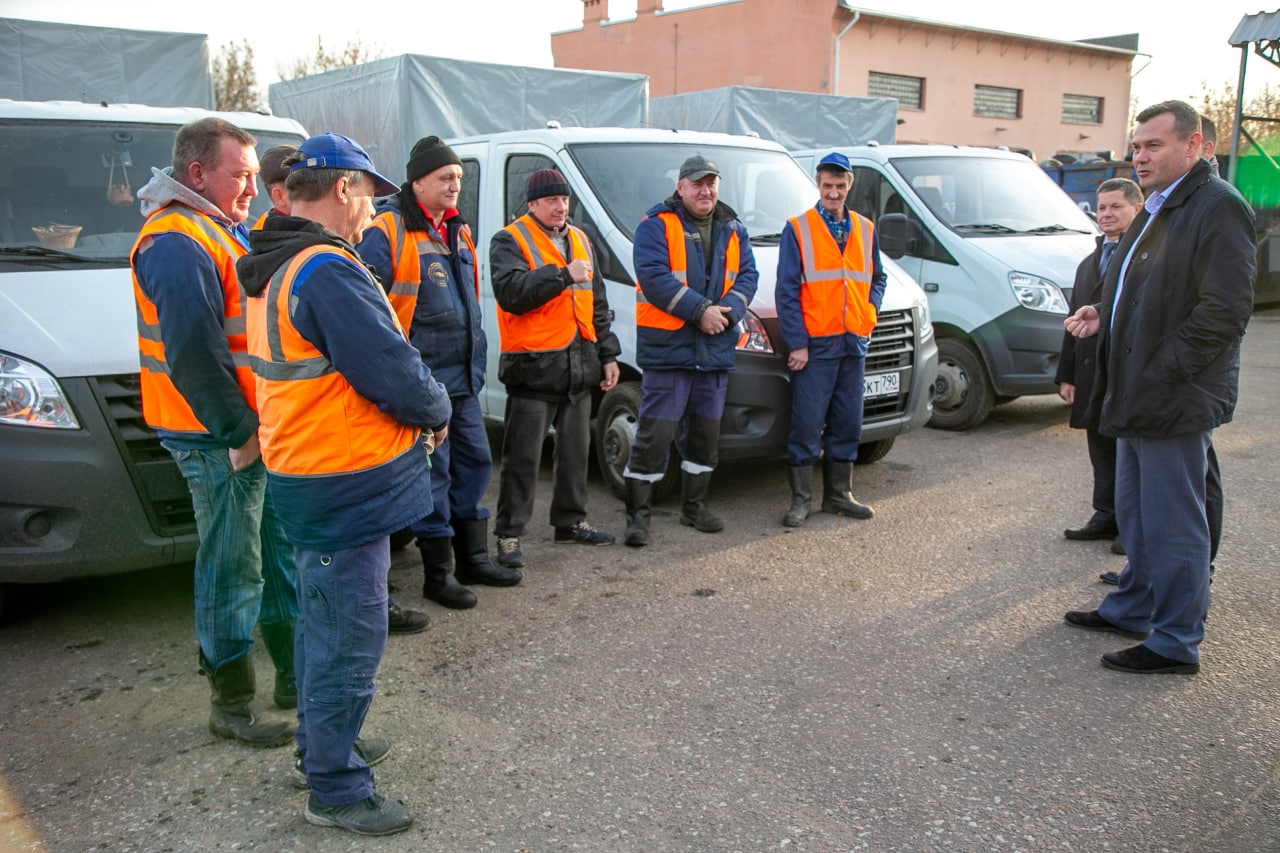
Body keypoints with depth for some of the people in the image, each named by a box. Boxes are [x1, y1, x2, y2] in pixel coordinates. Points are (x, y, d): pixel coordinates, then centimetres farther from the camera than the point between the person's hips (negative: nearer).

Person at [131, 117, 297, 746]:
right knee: (233, 575, -1)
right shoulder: (176, 243, -16)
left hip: (258, 431, 10)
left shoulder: (222, 233, 18)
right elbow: (194, 357, -23)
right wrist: (241, 431, -19)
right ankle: (231, 706, 13)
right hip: (222, 439, -10)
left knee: (282, 554, 17)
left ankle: (294, 675, 31)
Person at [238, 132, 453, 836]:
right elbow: (393, 372, -24)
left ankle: (324, 744, 40)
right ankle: (335, 790, 15)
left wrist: (420, 408, 6)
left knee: (324, 625, 24)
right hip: (347, 486, -11)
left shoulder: (270, 270, 12)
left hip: (306, 474, 11)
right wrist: (437, 412, -4)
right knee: (350, 641, 1)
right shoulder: (328, 271, -22)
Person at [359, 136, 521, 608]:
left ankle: (473, 557, 29)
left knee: (474, 461, 14)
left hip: (463, 375, 8)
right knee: (433, 471, -2)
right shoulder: (388, 232, -12)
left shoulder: (457, 231, 15)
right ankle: (437, 573, 12)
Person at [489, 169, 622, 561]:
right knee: (523, 456, -1)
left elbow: (598, 302, 20)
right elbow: (511, 293, -23)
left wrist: (607, 354, 15)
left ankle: (571, 520, 30)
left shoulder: (579, 239, 16)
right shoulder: (509, 241, -5)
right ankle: (509, 533, 8)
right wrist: (563, 274, -25)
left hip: (579, 364, 7)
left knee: (576, 449, 16)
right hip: (534, 366, -7)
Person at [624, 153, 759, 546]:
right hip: (667, 348, -6)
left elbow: (747, 276, 8)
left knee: (706, 432, 14)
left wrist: (727, 311, -12)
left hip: (716, 349, 6)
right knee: (655, 433, -7)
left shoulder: (733, 230, 14)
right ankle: (638, 513, 2)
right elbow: (653, 277, -17)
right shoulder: (656, 226, -6)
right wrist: (700, 310, -20)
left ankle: (695, 506, 28)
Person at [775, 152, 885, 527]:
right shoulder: (797, 229, -1)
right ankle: (801, 499, 6)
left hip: (854, 342, 5)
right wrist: (797, 342, -11)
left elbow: (878, 277, 24)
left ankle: (838, 494, 22)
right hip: (815, 344, -5)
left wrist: (871, 309, 4)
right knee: (807, 425, -4)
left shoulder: (865, 229, 14)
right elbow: (786, 290, -5)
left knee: (847, 424, 10)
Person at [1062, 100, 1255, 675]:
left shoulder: (1218, 208, -13)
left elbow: (1225, 309, -21)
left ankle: (1176, 642, 9)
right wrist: (1102, 314, 8)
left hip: (1177, 399, -10)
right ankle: (1133, 607, 34)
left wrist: (1163, 372, -21)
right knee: (1135, 512, 19)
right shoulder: (1155, 211, 17)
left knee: (1173, 523, -2)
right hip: (1138, 393, 10)